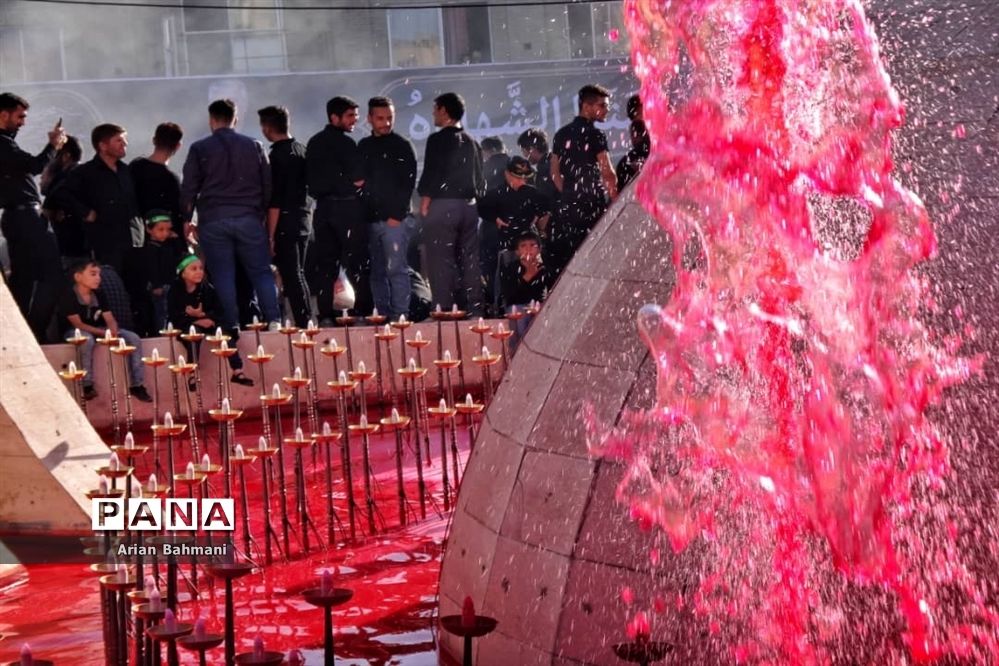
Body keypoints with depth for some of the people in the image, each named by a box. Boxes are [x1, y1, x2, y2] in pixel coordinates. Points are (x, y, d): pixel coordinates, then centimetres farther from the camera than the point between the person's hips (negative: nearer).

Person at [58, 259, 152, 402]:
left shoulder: (98, 295, 3)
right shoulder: (68, 295, -18)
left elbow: (110, 319, -2)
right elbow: (78, 324, -23)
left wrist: (113, 332, -26)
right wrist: (104, 333, -30)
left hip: (98, 331, 6)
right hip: (75, 332, -6)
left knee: (134, 339, -11)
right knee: (87, 339, -43)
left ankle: (136, 385, -8)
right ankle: (87, 386, -32)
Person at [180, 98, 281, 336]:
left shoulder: (199, 149, 2)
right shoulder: (254, 146, 8)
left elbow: (189, 188, 2)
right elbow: (268, 185, 10)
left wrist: (187, 219, 10)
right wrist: (261, 212, 19)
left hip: (213, 221, -1)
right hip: (249, 219, 1)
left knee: (223, 276, 1)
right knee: (261, 272, 3)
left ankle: (232, 326, -2)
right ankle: (274, 320, -8)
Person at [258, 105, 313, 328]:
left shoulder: (276, 155, -14)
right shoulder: (302, 150, 9)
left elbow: (275, 200, -17)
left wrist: (270, 235, -16)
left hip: (285, 223, -8)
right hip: (304, 218, 8)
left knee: (291, 277, -5)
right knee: (299, 274, 15)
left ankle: (302, 325, -7)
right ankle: (307, 320, 17)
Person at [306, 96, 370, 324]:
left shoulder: (314, 143, 14)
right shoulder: (344, 142, -10)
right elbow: (358, 179, -14)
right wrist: (350, 182, 6)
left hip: (323, 208, 7)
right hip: (346, 207, -7)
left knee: (325, 265, 6)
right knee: (357, 264, -3)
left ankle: (325, 316, 5)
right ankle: (363, 311, -4)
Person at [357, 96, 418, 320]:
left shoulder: (403, 146, 1)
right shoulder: (364, 147, 16)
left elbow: (408, 183, -5)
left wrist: (397, 215, -13)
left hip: (395, 219, -5)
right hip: (370, 218, 5)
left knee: (396, 268, -9)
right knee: (377, 272, 6)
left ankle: (399, 316, -8)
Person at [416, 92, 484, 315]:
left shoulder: (438, 140, -8)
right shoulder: (472, 142, 13)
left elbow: (431, 175, -13)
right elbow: (480, 181, 16)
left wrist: (424, 202, -7)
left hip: (442, 205, -7)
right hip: (469, 205, 7)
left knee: (441, 265, -5)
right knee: (470, 263, 8)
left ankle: (445, 312, -10)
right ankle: (473, 312, 9)